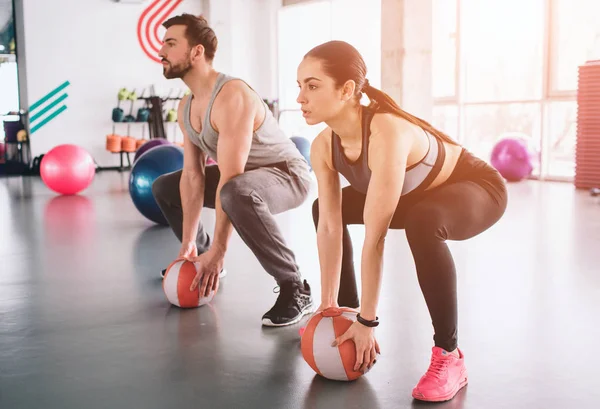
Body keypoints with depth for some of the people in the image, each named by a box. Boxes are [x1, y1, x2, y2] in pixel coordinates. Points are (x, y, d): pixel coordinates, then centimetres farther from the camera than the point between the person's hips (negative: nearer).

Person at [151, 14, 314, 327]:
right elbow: (193, 175, -2)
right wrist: (188, 243, -7)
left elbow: (229, 179, -33)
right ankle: (200, 259, 31)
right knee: (164, 189, 15)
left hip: (288, 175, -9)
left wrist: (217, 251, -31)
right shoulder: (186, 107, 0)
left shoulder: (232, 96, -30)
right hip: (245, 177, 9)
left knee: (236, 192, -44)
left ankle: (295, 289, -30)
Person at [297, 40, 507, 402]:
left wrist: (367, 322, -31)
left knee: (422, 223, -40)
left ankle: (449, 355, -22)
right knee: (323, 208, 10)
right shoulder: (323, 147, -15)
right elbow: (329, 227, -11)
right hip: (420, 195, 8)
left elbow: (375, 237, -37)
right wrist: (329, 304, -9)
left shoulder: (387, 134, -39)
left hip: (478, 187, -8)